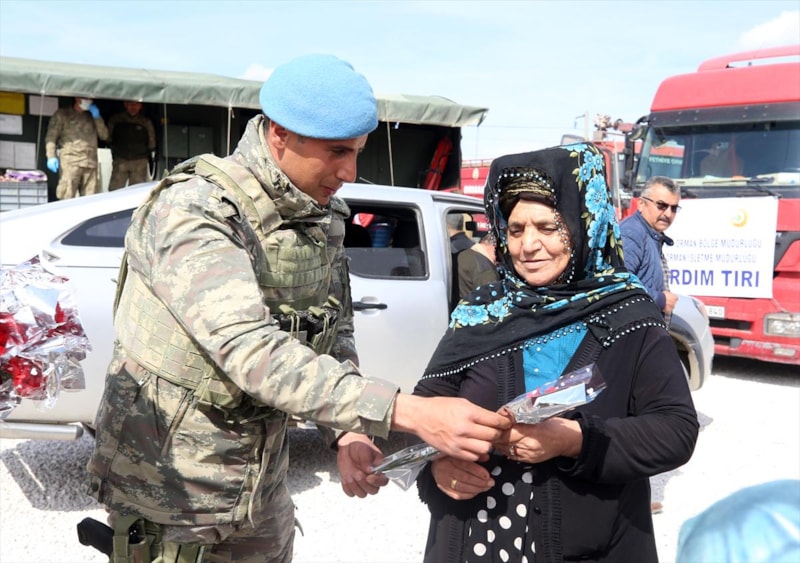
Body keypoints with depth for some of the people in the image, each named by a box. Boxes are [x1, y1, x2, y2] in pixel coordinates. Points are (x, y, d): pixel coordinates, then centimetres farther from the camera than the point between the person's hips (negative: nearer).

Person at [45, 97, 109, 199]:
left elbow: (104, 136, 16)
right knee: (67, 199, -12)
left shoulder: (91, 117, 23)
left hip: (91, 164, 4)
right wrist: (51, 156, -10)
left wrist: (97, 117, 5)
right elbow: (51, 136, 3)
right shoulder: (62, 114, 10)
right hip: (70, 162, -4)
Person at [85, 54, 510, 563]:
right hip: (169, 496, -6)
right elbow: (253, 353, -36)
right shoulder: (192, 211, -24)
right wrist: (412, 412, -41)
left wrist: (351, 433, -11)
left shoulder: (324, 215, 0)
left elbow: (336, 331, 7)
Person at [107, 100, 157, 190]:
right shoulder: (115, 119, 7)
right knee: (114, 190, -7)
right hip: (120, 161, 1)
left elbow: (151, 143, 11)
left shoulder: (146, 122, 6)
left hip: (139, 162, 0)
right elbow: (108, 138, 16)